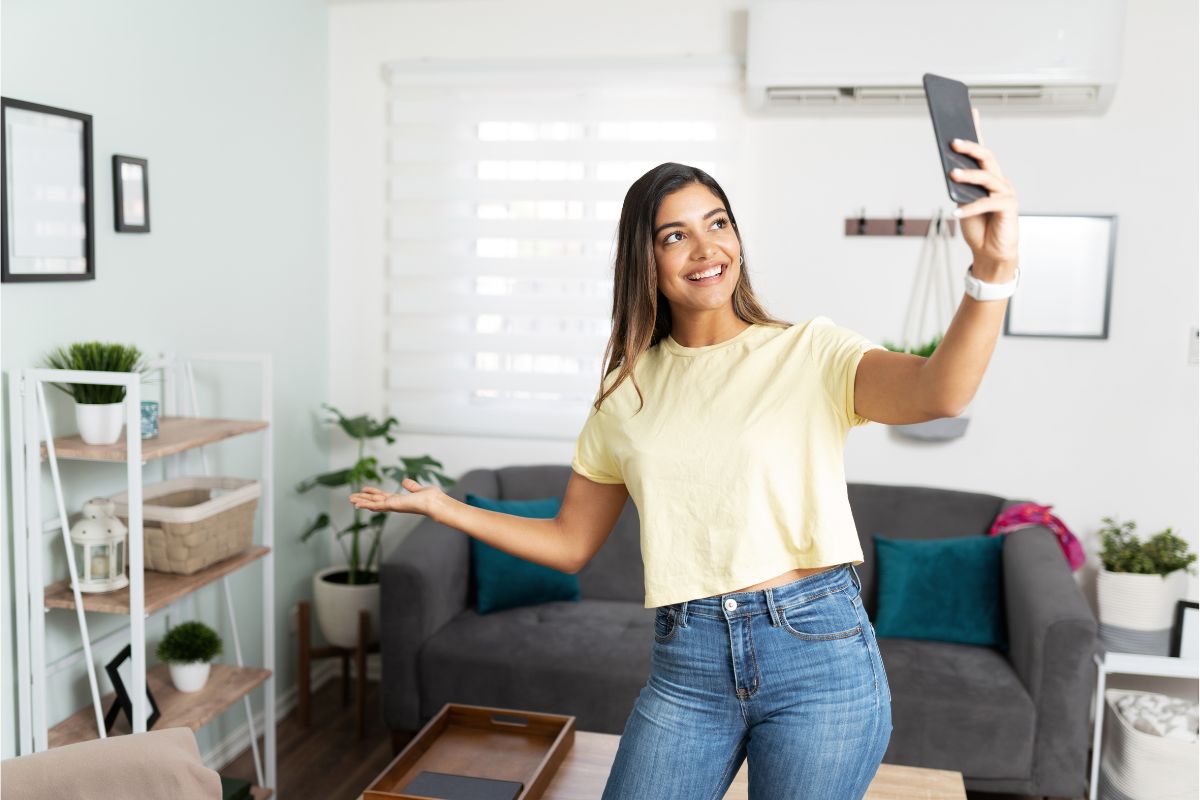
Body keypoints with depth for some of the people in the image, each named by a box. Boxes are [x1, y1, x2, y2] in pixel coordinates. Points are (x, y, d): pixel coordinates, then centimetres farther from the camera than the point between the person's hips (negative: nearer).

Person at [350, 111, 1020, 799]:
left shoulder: (809, 353, -3)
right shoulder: (628, 390, 8)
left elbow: (939, 393, -23)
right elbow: (571, 544, 14)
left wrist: (992, 270, -39)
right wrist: (444, 507, 10)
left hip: (818, 651, -3)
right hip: (688, 666, 3)